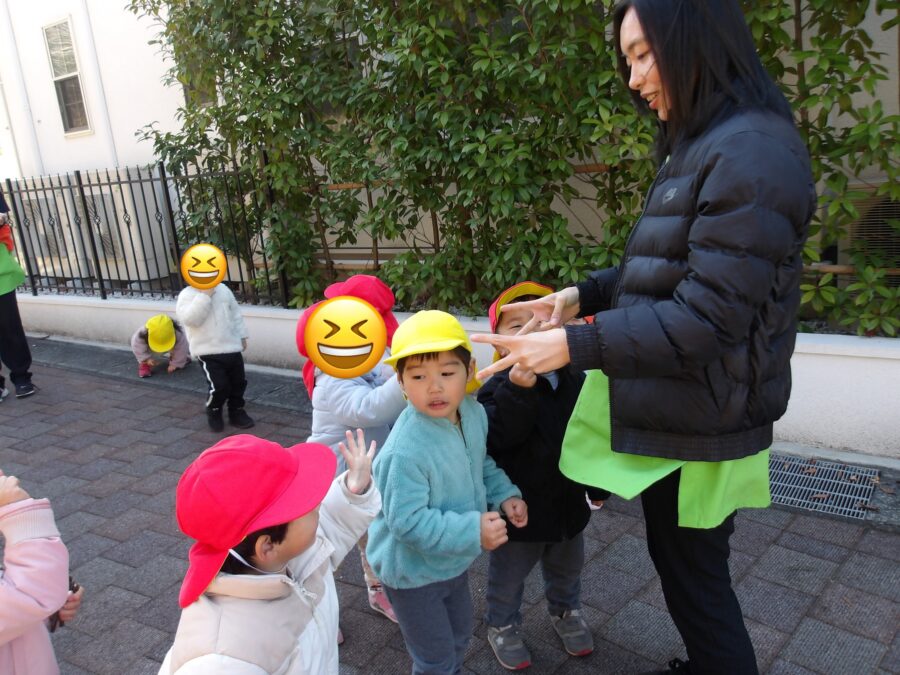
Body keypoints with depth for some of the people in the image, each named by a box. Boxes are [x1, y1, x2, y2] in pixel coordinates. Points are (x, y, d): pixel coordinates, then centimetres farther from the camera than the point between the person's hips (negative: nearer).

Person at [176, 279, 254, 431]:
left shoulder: (223, 289, 7)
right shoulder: (187, 294, -9)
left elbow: (235, 313, 18)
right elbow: (190, 319, -26)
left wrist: (241, 335, 17)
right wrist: (205, 295, -25)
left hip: (232, 347, 6)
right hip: (208, 352, -6)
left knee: (239, 383, 11)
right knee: (219, 386, -10)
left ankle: (237, 412, 32)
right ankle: (213, 413, 18)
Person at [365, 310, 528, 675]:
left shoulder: (473, 412, -13)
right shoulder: (405, 452, -38)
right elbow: (407, 522, -32)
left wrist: (504, 494, -6)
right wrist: (473, 531, -34)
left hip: (452, 560, 8)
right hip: (413, 570, -7)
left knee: (459, 636, 31)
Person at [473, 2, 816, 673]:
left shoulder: (751, 155, -22)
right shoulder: (704, 145, 10)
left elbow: (705, 317, -25)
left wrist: (574, 346, -24)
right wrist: (585, 294, 4)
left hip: (699, 427, -9)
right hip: (677, 412, 9)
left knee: (693, 573, 10)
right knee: (681, 562, 24)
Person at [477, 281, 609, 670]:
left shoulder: (575, 381, -7)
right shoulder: (498, 388, -21)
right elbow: (498, 438, -37)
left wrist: (598, 485, 6)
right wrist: (518, 389, -46)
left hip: (568, 502, 4)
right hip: (519, 507, -4)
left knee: (567, 568, 28)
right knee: (508, 574, 18)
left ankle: (565, 611, 55)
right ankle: (502, 625, 43)